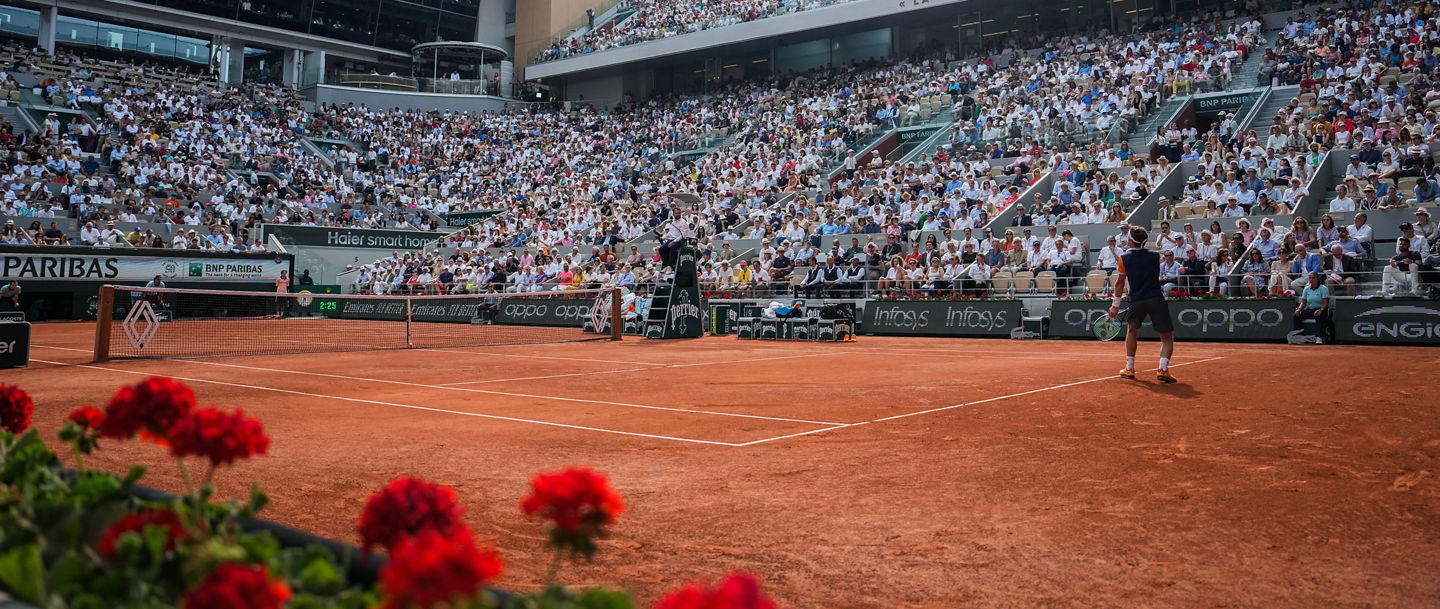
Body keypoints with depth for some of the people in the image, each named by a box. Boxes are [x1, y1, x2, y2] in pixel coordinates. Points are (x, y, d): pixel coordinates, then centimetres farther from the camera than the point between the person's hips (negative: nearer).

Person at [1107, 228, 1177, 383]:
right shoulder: (1155, 256, 6)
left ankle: (1129, 369, 24)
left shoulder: (1124, 259, 2)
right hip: (1157, 299, 0)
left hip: (1137, 301, 1)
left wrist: (1115, 305, 17)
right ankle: (1163, 369, -13)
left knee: (1132, 329, 27)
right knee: (1168, 337, 8)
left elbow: (1120, 283, 10)